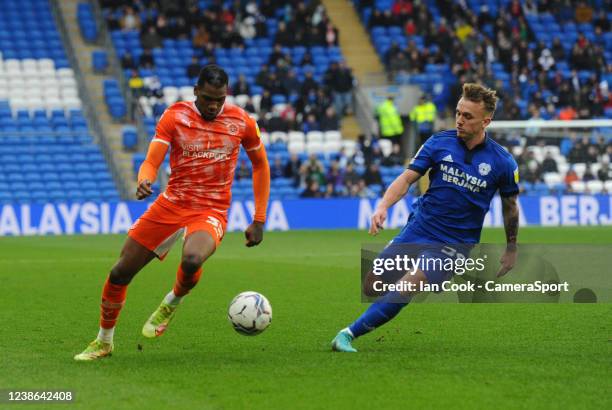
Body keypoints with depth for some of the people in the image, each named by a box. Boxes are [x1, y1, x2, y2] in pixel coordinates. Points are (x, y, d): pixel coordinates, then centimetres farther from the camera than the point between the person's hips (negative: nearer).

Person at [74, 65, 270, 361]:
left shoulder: (241, 122, -2)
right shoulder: (175, 115, -3)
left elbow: (260, 165, 10)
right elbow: (151, 162, -8)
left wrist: (259, 221, 7)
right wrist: (144, 181, -33)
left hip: (211, 211, -2)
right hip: (171, 204, 2)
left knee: (192, 260, -35)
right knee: (120, 273, 0)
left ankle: (171, 304, 0)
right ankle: (103, 342, 24)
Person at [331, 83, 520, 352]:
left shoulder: (503, 163, -7)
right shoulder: (439, 142, -4)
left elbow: (510, 204, 9)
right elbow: (407, 178, -8)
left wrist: (511, 250, 15)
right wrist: (384, 205, -26)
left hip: (453, 244, -4)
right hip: (417, 231, 4)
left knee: (407, 286, -25)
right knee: (371, 288, 3)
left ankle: (350, 334, -18)